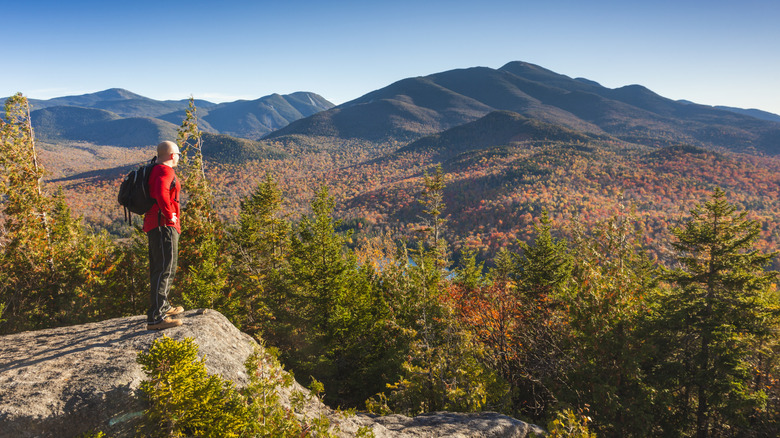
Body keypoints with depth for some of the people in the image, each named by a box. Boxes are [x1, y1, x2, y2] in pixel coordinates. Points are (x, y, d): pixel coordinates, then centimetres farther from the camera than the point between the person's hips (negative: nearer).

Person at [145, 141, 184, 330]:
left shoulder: (155, 171, 20)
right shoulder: (165, 171, -13)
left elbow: (152, 195, 33)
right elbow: (161, 194, -32)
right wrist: (170, 215, -21)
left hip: (153, 225, 11)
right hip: (163, 225, -11)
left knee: (159, 268, 20)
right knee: (165, 268, -13)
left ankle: (163, 306, 35)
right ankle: (155, 317, -16)